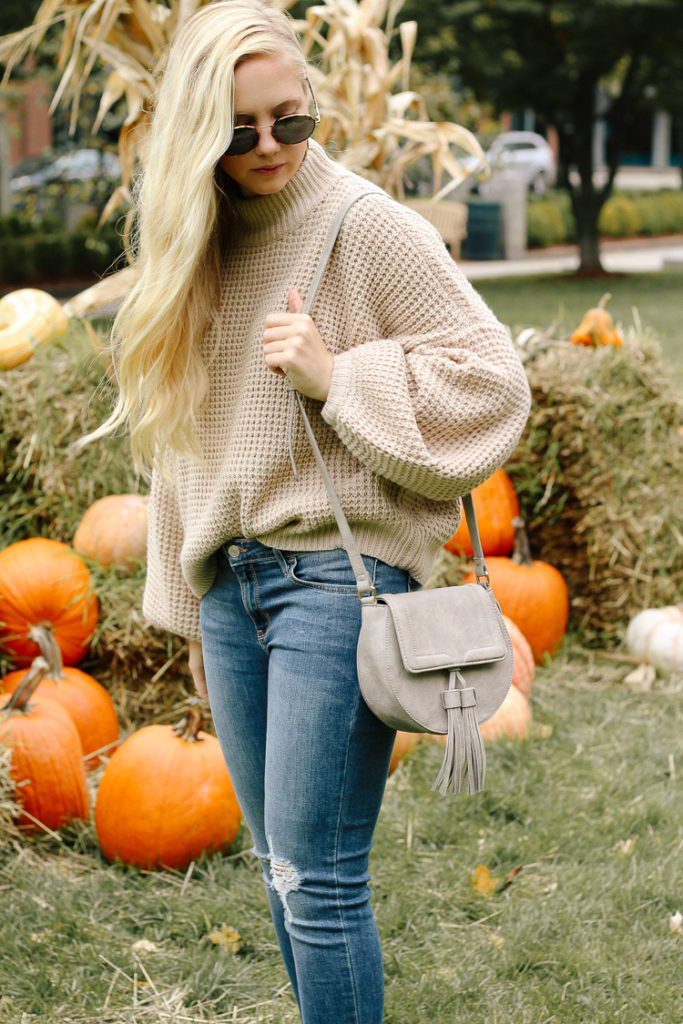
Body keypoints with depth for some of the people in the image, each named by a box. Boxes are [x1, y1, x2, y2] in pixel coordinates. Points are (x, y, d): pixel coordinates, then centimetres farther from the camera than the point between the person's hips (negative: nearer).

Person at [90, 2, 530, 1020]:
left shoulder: (369, 227, -8)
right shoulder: (195, 246, 11)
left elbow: (491, 381, -7)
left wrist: (336, 378, -17)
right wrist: (191, 608, 21)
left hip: (338, 571, -6)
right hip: (230, 579, 6)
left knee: (317, 876, -6)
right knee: (281, 866, 13)